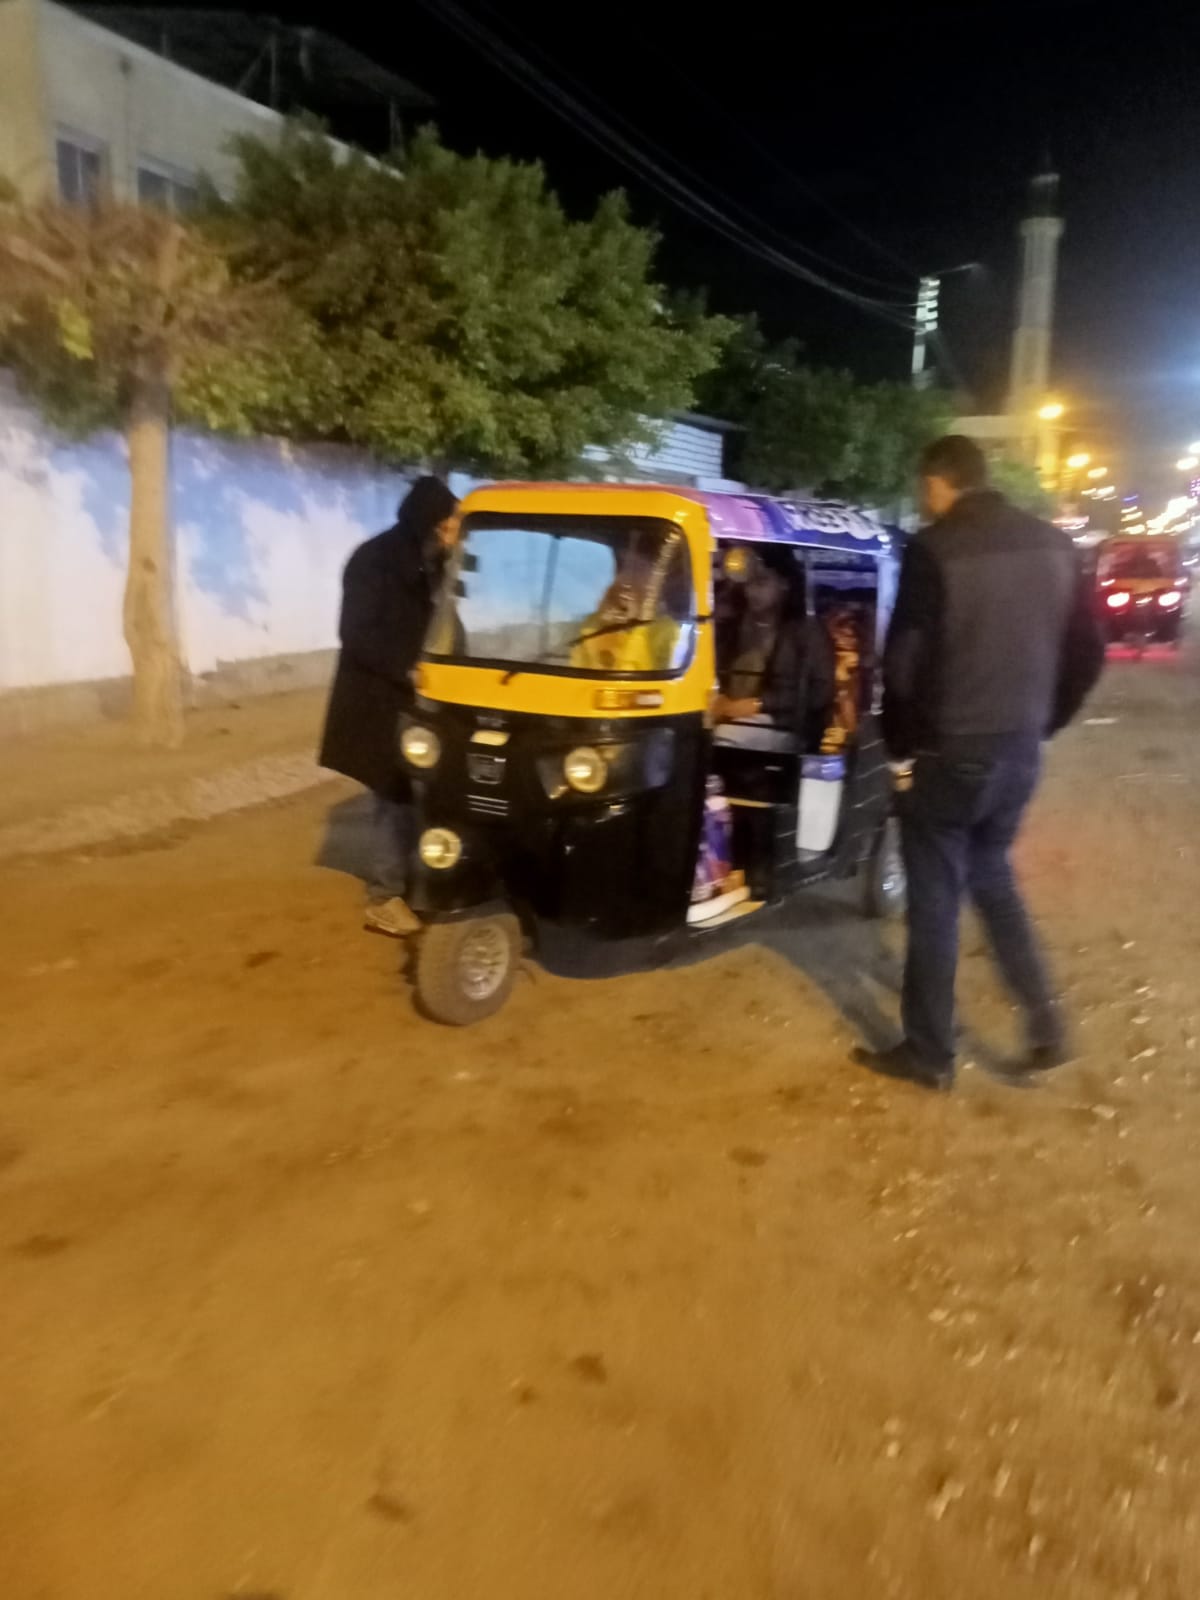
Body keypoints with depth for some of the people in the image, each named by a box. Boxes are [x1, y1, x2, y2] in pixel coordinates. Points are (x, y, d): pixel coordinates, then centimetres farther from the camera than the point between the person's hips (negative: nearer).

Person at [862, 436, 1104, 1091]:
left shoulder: (934, 550, -14)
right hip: (1021, 749, 7)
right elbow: (1088, 653, 10)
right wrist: (1043, 722, 20)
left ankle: (928, 1053, 17)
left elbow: (904, 662, -15)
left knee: (935, 901, 6)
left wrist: (901, 741, 0)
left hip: (952, 751, -6)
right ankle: (1044, 1016, 21)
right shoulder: (1054, 546, 7)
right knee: (991, 874, 26)